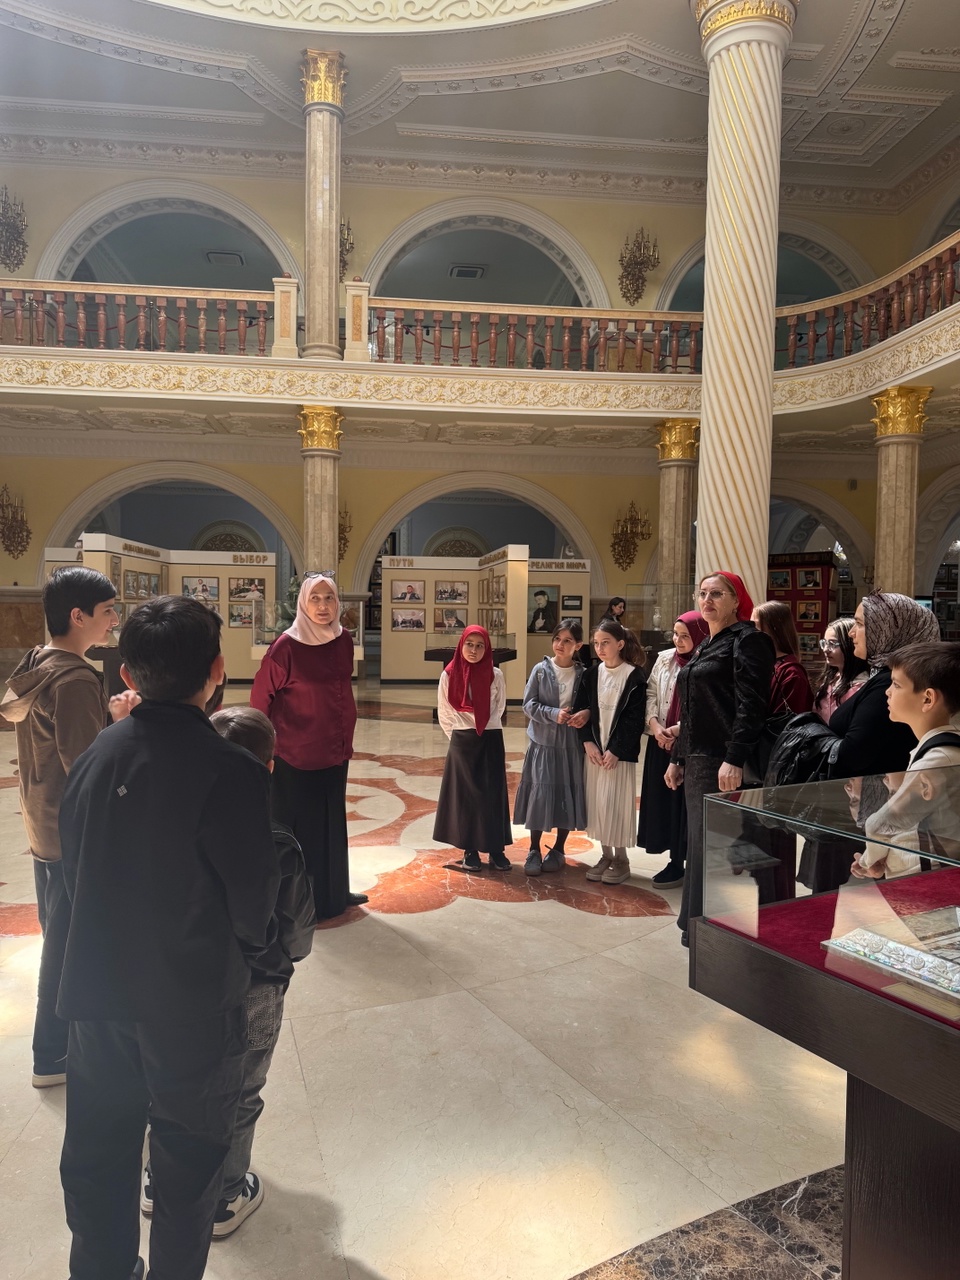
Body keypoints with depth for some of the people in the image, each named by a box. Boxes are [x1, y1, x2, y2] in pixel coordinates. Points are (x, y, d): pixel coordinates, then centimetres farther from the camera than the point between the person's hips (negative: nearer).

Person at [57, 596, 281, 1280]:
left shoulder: (95, 756, -7)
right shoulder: (231, 771, -25)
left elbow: (75, 870, 2)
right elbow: (255, 895, -17)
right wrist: (248, 949, 5)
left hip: (98, 992, 5)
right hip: (193, 1001, -5)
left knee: (98, 1149, 24)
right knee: (190, 1159, 17)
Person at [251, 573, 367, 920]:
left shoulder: (343, 641, 1)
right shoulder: (286, 645, -16)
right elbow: (260, 698, -9)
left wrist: (346, 740, 14)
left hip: (334, 753, 6)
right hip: (295, 756, -6)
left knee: (333, 824, 17)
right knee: (298, 829, 7)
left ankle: (335, 893, 33)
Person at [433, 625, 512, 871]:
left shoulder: (495, 675, -4)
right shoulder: (449, 675, -4)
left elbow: (499, 708, 9)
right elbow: (444, 713, 5)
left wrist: (483, 729, 6)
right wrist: (458, 735, 7)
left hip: (490, 741, 0)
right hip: (461, 742, 0)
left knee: (493, 794, 2)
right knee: (465, 794, 3)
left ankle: (496, 849, 11)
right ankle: (470, 850, 12)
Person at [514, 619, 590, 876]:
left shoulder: (582, 674, 1)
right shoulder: (541, 670, -2)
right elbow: (529, 705, -4)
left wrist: (586, 713, -16)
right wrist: (554, 714, -17)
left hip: (572, 743, 1)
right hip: (543, 741, -1)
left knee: (568, 795, 6)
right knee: (539, 794, -2)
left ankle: (558, 849, 24)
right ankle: (534, 850, 13)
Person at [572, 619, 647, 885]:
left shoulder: (635, 676, -7)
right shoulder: (591, 675, 7)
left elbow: (634, 719, -10)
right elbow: (581, 710, 5)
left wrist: (615, 750, -14)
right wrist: (588, 743, -7)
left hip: (619, 753, -4)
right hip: (593, 751, 5)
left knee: (615, 804, -4)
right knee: (596, 803, 7)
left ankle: (621, 860, 11)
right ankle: (606, 855, 21)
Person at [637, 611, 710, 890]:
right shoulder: (664, 659, 6)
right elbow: (650, 694, 7)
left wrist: (678, 730, -17)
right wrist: (655, 725, -6)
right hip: (660, 743, 6)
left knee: (683, 803, 1)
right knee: (661, 800, 9)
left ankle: (679, 863, 13)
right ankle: (675, 861, 22)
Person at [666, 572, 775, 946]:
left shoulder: (747, 640, -8)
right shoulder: (705, 646, 19)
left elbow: (750, 705, -18)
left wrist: (734, 760, -25)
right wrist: (677, 758, 20)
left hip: (723, 763, -9)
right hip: (696, 760, 9)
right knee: (698, 841, 14)